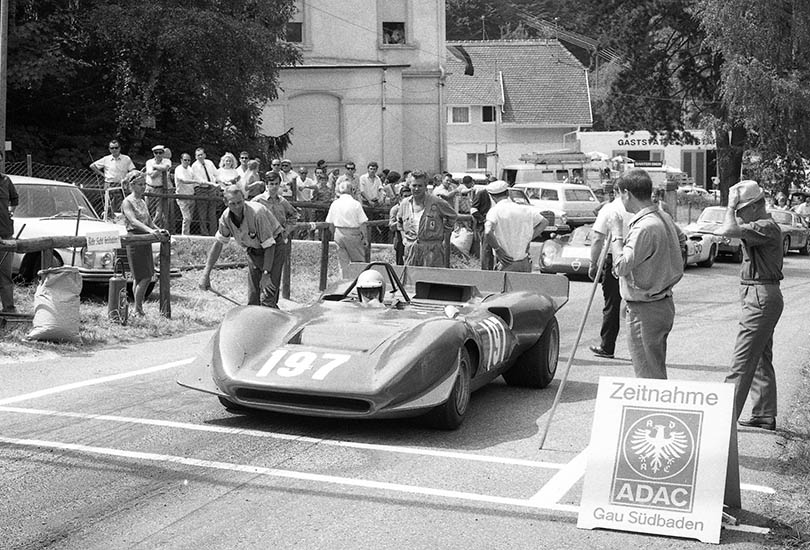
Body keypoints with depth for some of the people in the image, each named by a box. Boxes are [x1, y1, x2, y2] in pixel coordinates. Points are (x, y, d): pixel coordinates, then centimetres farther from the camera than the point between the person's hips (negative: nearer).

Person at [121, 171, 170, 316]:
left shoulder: (142, 202, 17)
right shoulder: (127, 202, -8)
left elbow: (149, 221, 19)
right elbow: (133, 221, -23)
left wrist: (159, 230, 0)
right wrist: (150, 230, -35)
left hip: (146, 241, 8)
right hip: (135, 240, -8)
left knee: (141, 278, 9)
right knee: (144, 277, -10)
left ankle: (139, 308, 15)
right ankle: (137, 310, -3)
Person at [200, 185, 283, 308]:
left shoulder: (257, 213, -32)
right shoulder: (226, 217, -13)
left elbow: (269, 245, -27)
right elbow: (218, 243, 0)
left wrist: (266, 274, -30)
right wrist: (206, 274, -4)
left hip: (273, 248, -6)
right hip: (253, 250, 6)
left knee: (267, 298, -19)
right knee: (253, 300, 5)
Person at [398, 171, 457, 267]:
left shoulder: (437, 203, -5)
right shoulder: (404, 204, 8)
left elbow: (453, 216, 10)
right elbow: (400, 223, 28)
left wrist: (443, 232, 5)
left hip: (432, 249, -4)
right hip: (411, 248, 4)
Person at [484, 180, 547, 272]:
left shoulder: (494, 211, -10)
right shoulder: (523, 208, 5)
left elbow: (487, 233, -28)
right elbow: (544, 222, 10)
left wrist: (498, 250, -15)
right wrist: (528, 240, 7)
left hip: (506, 264, -4)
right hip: (524, 262, 5)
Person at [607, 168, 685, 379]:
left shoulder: (645, 227, -23)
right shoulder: (663, 217, 6)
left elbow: (621, 266, -23)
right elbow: (681, 239, 27)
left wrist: (617, 233, -13)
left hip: (645, 310, -10)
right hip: (663, 304, 10)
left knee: (648, 376, -4)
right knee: (657, 372, 18)